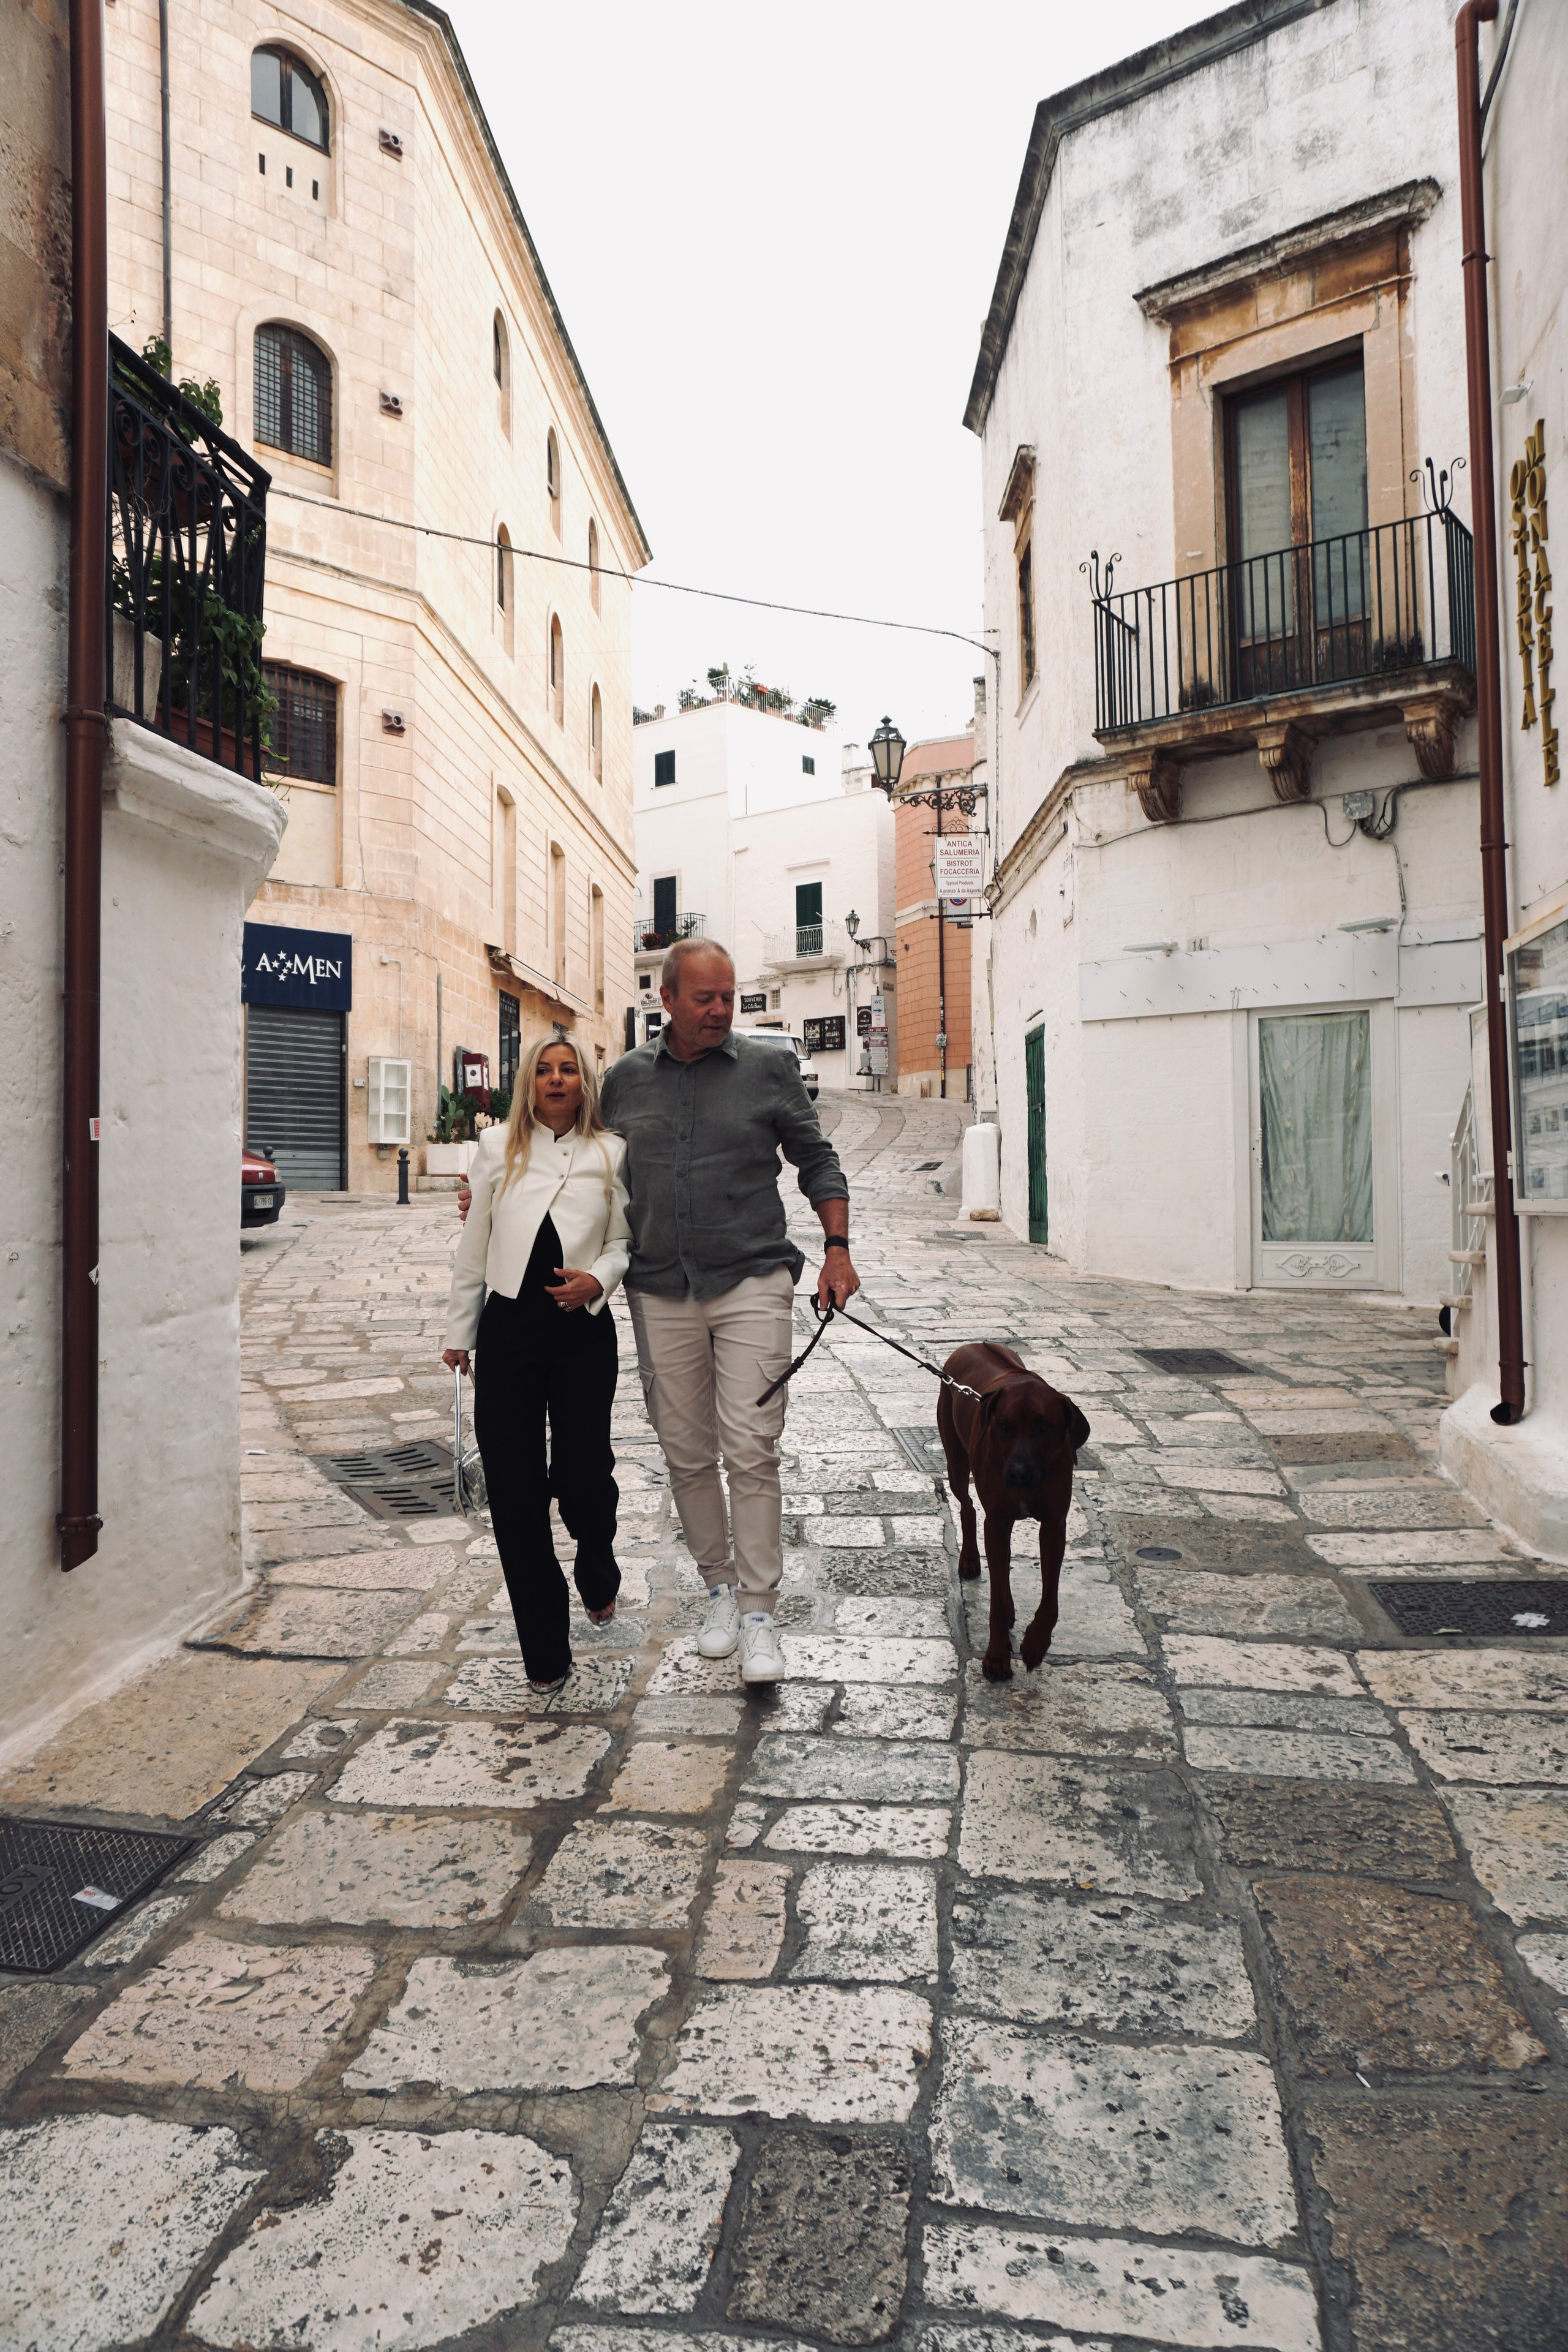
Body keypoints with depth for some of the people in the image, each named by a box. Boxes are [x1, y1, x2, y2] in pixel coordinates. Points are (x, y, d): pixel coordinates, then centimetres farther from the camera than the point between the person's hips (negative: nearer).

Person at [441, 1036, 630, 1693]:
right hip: (509, 1327, 1)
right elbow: (473, 1249, 11)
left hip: (584, 1331, -1)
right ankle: (545, 1651, 15)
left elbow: (624, 1242, 7)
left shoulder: (612, 1154, 6)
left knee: (581, 1475, -6)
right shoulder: (498, 1148, 8)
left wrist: (596, 1280, -13)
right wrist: (460, 1332, 12)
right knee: (515, 1488, 1)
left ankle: (599, 1577, 32)